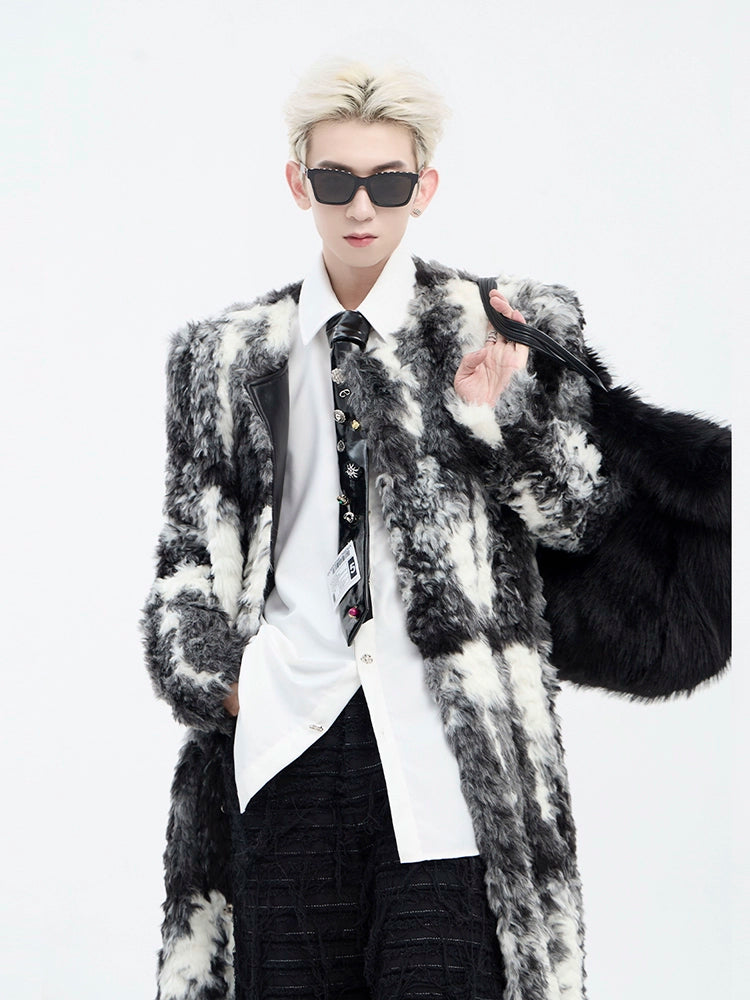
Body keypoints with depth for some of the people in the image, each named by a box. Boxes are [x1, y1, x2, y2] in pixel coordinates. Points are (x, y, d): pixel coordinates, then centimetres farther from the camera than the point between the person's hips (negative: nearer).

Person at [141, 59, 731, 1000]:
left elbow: (583, 518, 8)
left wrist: (500, 416, -8)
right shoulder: (226, 356, 11)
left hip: (448, 756, -2)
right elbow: (191, 548, 17)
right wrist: (213, 677, 2)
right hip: (284, 743, 2)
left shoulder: (509, 329, 5)